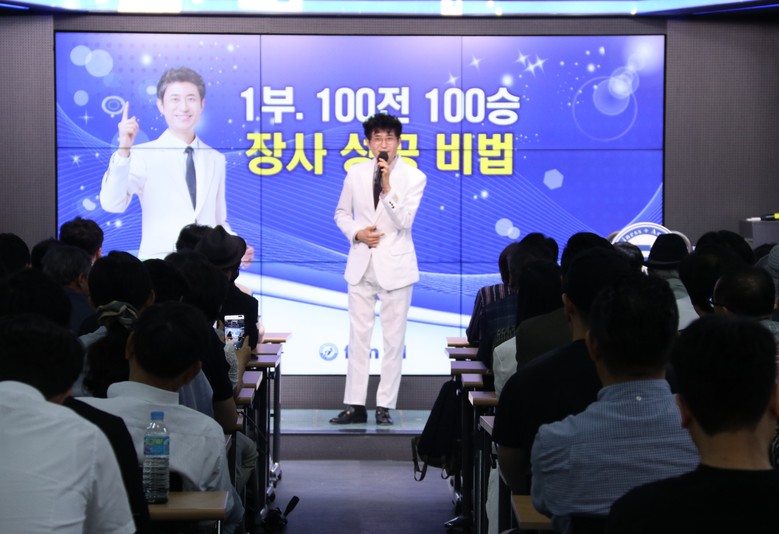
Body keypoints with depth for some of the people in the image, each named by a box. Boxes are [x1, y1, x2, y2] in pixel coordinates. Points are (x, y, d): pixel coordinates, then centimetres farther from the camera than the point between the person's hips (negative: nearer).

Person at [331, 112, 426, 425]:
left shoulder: (413, 178, -6)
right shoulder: (355, 174, 3)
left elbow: (404, 221, -16)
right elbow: (342, 213, 13)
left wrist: (387, 188, -27)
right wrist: (356, 233, -6)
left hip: (395, 266, -3)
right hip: (361, 265, 3)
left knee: (394, 339, 2)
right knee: (358, 337, 6)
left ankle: (385, 406, 9)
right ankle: (355, 405, 11)